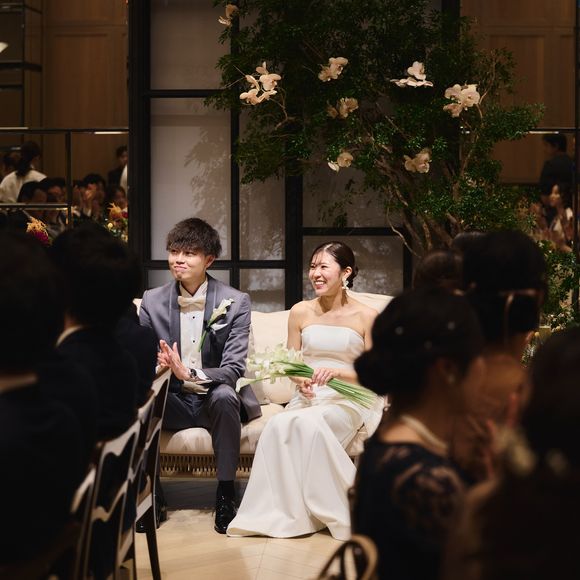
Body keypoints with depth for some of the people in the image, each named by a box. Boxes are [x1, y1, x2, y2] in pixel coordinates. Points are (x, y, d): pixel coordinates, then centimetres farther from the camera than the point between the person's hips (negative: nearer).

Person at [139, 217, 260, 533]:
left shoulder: (235, 302, -8)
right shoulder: (152, 301, 1)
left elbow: (233, 370, -15)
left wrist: (188, 373, -35)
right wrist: (152, 363, -27)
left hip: (215, 397, -2)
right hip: (173, 401, 3)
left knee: (224, 396, -36)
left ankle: (225, 494, -22)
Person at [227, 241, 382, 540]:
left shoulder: (366, 317, 3)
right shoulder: (300, 312, 11)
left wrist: (337, 372, -16)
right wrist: (300, 379, -8)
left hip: (346, 400, -2)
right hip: (306, 399, 3)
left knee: (307, 423, -36)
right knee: (279, 424, -34)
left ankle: (336, 511, -26)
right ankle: (281, 511, -27)